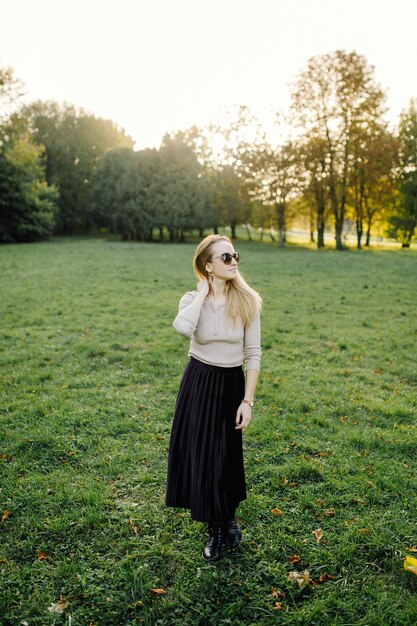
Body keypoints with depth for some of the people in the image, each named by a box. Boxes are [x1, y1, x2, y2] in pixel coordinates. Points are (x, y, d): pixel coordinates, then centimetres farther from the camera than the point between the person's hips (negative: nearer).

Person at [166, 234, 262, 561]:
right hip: (198, 383, 1)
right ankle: (217, 527, 34)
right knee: (198, 452, 9)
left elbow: (253, 355, -5)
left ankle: (227, 518, 40)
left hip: (231, 384, -1)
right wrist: (203, 292, -21)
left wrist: (248, 401, -8)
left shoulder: (247, 301, -9)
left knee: (225, 456, 8)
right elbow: (183, 327, -33)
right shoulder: (193, 298, -8)